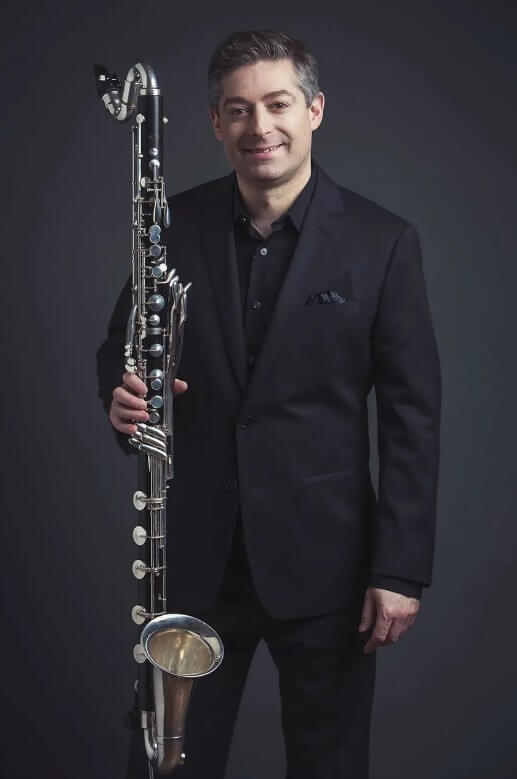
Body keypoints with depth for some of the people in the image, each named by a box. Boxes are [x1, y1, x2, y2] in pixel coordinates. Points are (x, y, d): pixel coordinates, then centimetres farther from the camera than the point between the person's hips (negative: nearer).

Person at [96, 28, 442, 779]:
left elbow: (413, 415, -6)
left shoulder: (382, 242, -7)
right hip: (192, 554, 2)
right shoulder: (174, 224, 0)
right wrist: (121, 394, -14)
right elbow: (120, 346, 11)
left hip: (322, 556, -2)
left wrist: (401, 569, -9)